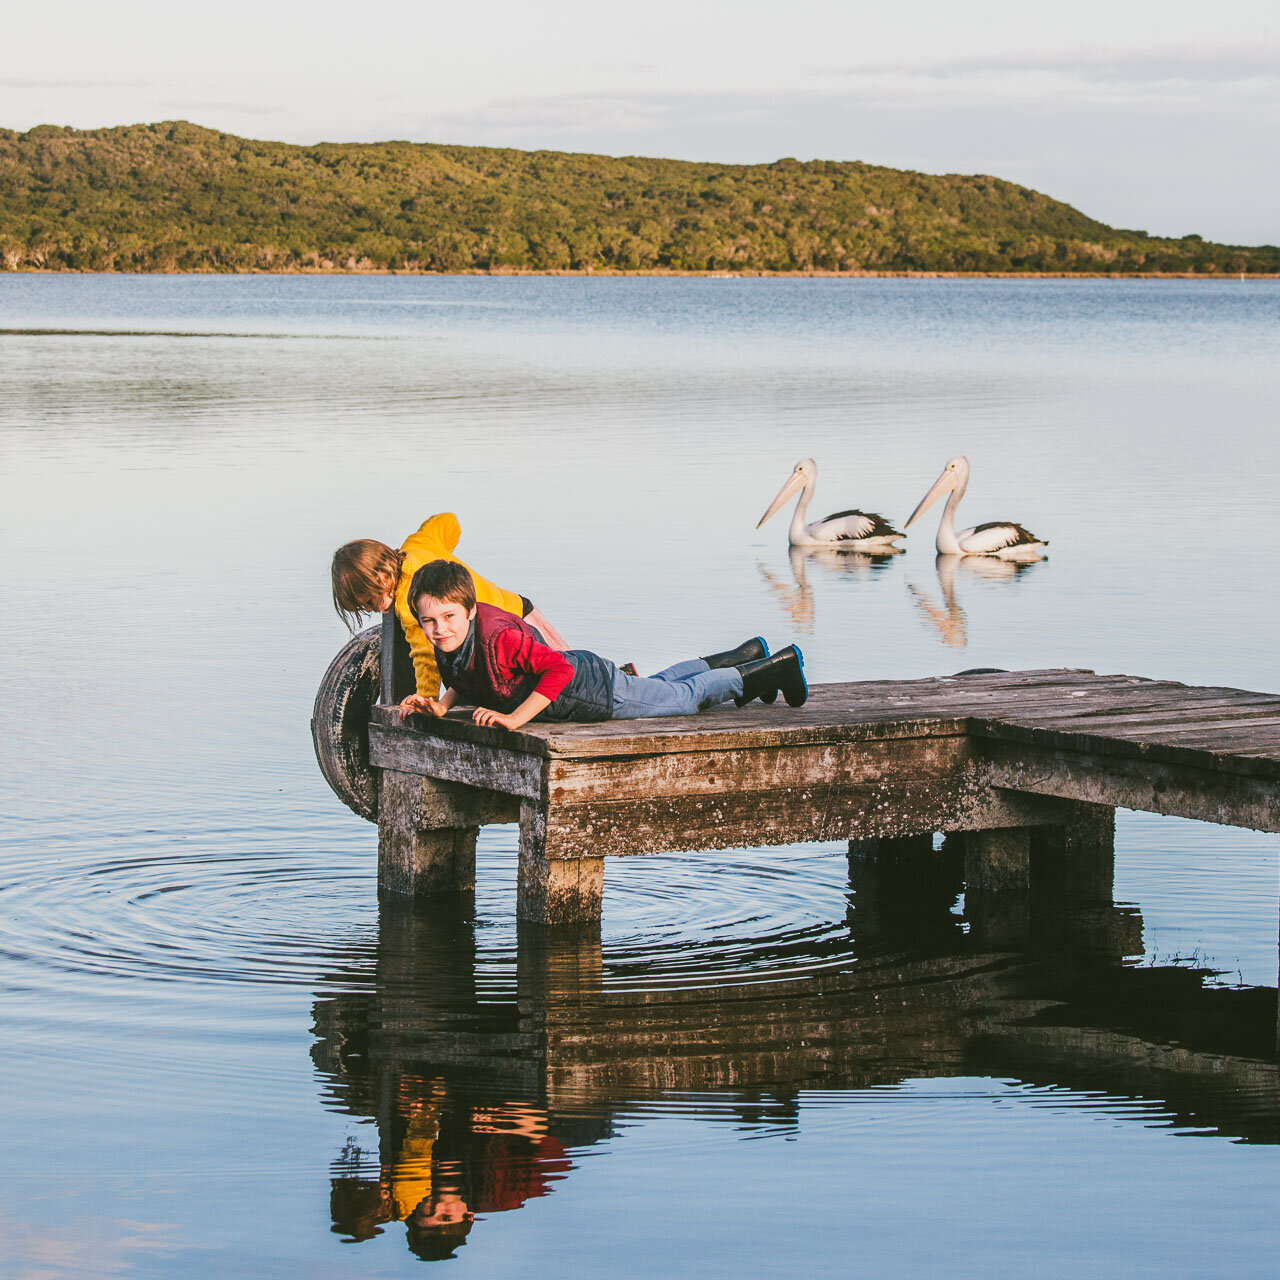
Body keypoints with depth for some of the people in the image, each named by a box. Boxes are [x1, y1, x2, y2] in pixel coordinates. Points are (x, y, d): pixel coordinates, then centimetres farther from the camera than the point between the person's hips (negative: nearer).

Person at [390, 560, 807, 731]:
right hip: (573, 671, 8)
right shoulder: (449, 647, -14)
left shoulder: (496, 638, -39)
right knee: (660, 687, 32)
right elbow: (463, 680, 6)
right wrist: (441, 705, -13)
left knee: (685, 696, 16)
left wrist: (515, 717, -44)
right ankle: (742, 659, 54)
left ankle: (778, 667, 35)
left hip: (596, 690, -8)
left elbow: (558, 668, -43)